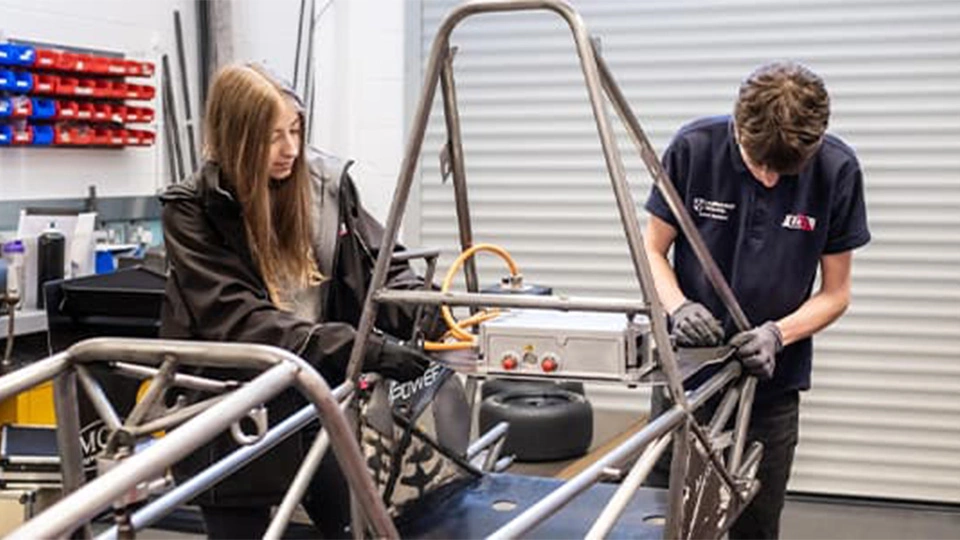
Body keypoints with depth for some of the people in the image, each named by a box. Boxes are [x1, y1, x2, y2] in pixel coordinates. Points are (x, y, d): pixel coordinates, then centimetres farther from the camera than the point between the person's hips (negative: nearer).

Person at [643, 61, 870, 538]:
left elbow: (835, 292, -4)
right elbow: (653, 251, -3)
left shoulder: (837, 171, -13)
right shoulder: (694, 148, -15)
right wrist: (678, 306, -22)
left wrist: (778, 333, -22)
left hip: (771, 383, 0)